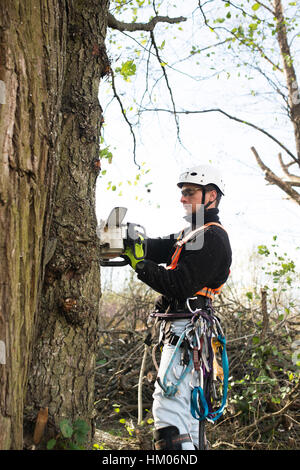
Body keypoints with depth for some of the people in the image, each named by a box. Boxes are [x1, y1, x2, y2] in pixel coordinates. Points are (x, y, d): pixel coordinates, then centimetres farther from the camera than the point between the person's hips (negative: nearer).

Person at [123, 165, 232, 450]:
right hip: (182, 330, 11)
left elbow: (179, 286, -21)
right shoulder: (193, 234, 22)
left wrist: (139, 263, -17)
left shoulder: (211, 237, -11)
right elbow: (161, 247, 8)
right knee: (186, 407, 16)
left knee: (168, 407, -18)